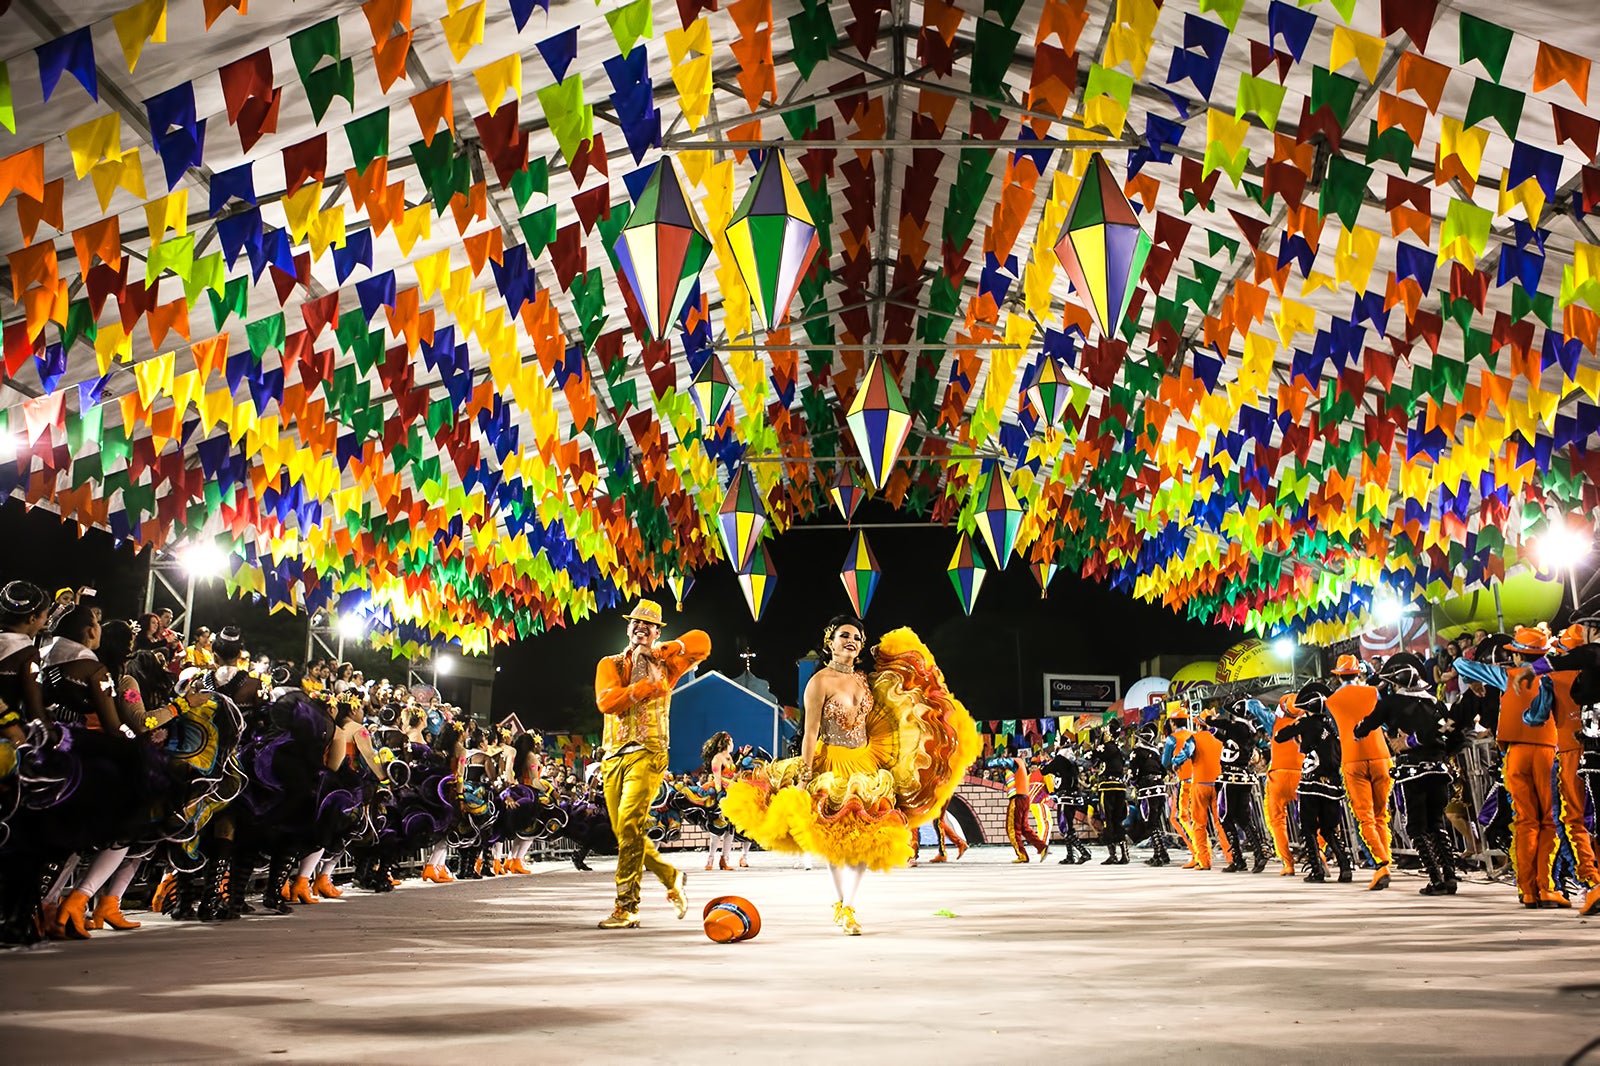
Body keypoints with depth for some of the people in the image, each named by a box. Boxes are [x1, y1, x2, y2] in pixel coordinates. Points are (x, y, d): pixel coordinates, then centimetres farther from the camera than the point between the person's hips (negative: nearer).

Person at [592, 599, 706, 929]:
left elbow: (700, 642, 3)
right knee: (624, 833, 6)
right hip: (614, 757, 4)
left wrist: (661, 651, -2)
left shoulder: (664, 664, 13)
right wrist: (646, 686, -12)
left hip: (647, 754, -4)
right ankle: (671, 877, 28)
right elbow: (606, 701, -5)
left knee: (630, 826, -18)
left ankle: (626, 908, -18)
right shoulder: (610, 664, 14)